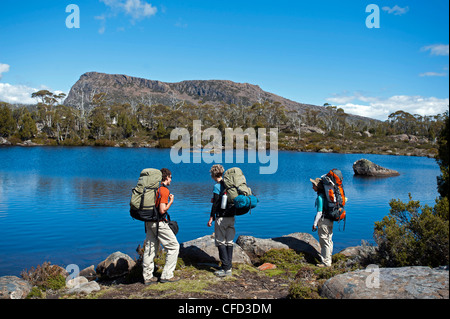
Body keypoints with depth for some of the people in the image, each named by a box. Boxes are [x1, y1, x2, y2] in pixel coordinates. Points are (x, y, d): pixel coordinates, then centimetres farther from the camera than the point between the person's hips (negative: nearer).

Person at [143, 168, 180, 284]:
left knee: (150, 248, 12)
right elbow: (162, 210, -20)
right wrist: (171, 201, -6)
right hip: (159, 223, -8)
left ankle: (148, 277, 17)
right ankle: (167, 275, 5)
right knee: (174, 246, 3)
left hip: (149, 222, 8)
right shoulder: (164, 190, -15)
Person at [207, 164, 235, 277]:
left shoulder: (217, 186, -11)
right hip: (231, 217, 7)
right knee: (229, 242, 11)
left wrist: (211, 218, -8)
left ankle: (225, 268, -1)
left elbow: (216, 204, -14)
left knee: (221, 242, 1)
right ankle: (229, 267, 16)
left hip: (221, 218, -7)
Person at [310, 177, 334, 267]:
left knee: (324, 242, -2)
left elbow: (319, 212, -20)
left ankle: (326, 262, 4)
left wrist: (315, 224, -14)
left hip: (324, 221, -9)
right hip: (330, 220, 9)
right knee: (328, 241, 16)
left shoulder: (320, 197, -19)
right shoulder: (326, 195, 9)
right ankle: (328, 259, 26)